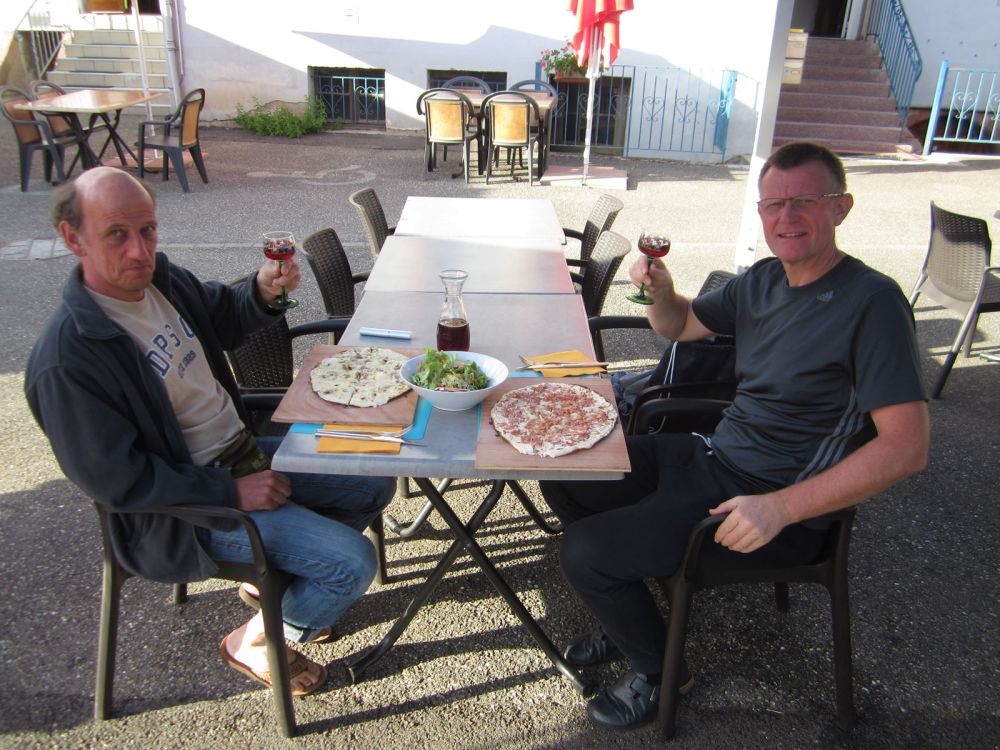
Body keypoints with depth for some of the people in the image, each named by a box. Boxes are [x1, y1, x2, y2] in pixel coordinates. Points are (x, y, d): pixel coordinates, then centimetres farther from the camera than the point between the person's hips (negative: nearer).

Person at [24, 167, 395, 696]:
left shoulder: (161, 277, -3)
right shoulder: (65, 363, -27)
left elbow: (223, 321, 17)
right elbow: (117, 483, -23)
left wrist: (263, 290, -5)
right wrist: (231, 492, -20)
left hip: (243, 451, 9)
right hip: (187, 504, -8)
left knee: (375, 486, 10)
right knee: (352, 562, -15)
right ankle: (256, 642, 13)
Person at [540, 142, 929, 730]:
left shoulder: (872, 302, -18)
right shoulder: (764, 280, 5)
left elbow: (907, 447, -23)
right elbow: (681, 325, 21)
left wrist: (780, 508, -29)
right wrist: (661, 290, -3)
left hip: (775, 506, -8)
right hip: (710, 456, 8)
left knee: (583, 553, -14)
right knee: (564, 475, 7)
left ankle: (659, 669, 15)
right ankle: (629, 613, 27)